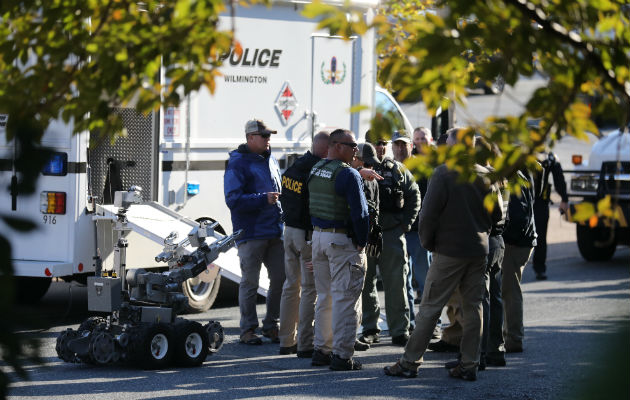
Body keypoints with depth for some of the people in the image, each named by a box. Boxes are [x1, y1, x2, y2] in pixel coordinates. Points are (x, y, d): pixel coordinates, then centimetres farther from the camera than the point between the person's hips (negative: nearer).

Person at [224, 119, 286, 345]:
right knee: (250, 282, -2)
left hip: (275, 232, 7)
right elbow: (233, 199, -16)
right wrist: (264, 199, -23)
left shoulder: (271, 160, 16)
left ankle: (271, 326, 19)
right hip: (251, 233, -7)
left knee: (280, 279, 6)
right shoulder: (238, 164, -7)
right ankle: (248, 329, 6)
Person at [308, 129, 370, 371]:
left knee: (324, 296, 17)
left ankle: (321, 350, 21)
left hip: (318, 235, 8)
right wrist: (362, 242, -7)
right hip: (342, 240, -8)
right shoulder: (348, 174, -15)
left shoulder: (315, 170, 10)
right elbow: (359, 212, -17)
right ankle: (341, 355, -5)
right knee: (344, 298, -4)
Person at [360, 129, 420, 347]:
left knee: (396, 284, 0)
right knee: (365, 284, 5)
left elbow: (414, 196, 13)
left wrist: (405, 223, 4)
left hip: (392, 233, 1)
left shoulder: (398, 170, 9)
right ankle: (370, 329, 16)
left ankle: (399, 331, 5)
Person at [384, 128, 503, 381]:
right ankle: (469, 364, 10)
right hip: (479, 250, 5)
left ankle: (410, 362, 1)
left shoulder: (443, 174, -12)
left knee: (430, 307, -1)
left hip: (449, 249, -5)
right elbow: (497, 214, 10)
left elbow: (429, 213, -13)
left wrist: (427, 242, 1)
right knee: (473, 306, 9)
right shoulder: (486, 176, 4)